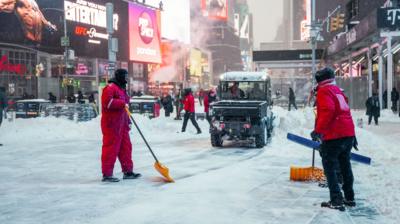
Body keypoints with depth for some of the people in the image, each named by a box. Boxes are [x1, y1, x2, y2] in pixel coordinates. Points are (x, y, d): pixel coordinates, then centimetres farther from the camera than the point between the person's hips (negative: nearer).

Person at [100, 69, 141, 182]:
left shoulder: (122, 88, 20)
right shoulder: (110, 87, -11)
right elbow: (107, 102, -25)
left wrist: (127, 121, 23)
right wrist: (122, 104, -22)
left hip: (122, 123, 10)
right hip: (111, 123, -10)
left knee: (126, 147, 11)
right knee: (111, 148, -6)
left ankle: (128, 171, 19)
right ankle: (107, 174, -1)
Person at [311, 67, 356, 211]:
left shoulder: (323, 91, -6)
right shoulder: (338, 90, 19)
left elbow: (327, 110, -22)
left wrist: (318, 130, -19)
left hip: (334, 136, -8)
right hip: (348, 134, 8)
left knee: (329, 167, -3)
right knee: (345, 165, 18)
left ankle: (336, 201, -8)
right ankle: (349, 198, 27)